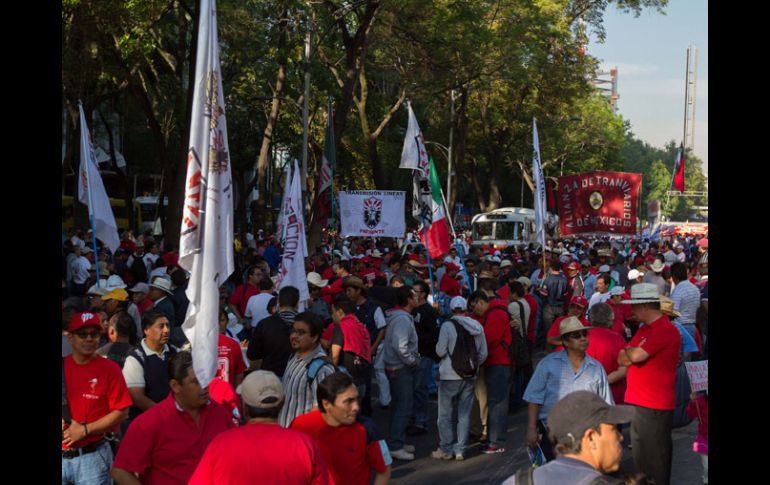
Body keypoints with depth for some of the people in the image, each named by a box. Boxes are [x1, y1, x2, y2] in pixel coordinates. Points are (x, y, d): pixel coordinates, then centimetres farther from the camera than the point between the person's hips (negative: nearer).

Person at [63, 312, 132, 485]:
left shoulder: (109, 369, -5)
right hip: (63, 455, 3)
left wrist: (85, 430, -13)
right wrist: (64, 426, -7)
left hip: (92, 456, -3)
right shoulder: (63, 366, 5)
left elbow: (121, 412, -7)